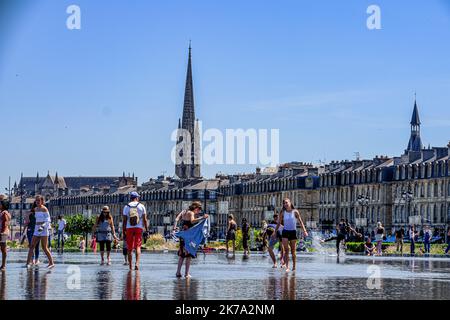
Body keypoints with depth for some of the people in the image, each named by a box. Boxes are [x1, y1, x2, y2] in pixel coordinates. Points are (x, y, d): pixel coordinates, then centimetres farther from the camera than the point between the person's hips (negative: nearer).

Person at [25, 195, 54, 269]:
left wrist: (43, 226, -25)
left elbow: (48, 220, -12)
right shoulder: (35, 209, 14)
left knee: (44, 248, -7)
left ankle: (51, 263, 0)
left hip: (44, 230, -7)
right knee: (31, 246, 2)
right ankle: (28, 262, 3)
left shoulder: (44, 209, -8)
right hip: (37, 229, 7)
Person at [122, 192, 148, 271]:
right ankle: (137, 263, -22)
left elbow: (124, 220, 3)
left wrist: (124, 231, 7)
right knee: (138, 246, -1)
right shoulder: (141, 206, 3)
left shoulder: (126, 207, 5)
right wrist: (147, 230, 5)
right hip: (139, 228, -1)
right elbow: (145, 219, 0)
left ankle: (130, 266, 11)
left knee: (130, 249, 8)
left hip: (129, 228, 1)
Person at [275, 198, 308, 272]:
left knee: (293, 251, 6)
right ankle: (287, 267, -14)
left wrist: (304, 230, -12)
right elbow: (279, 223, 10)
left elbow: (300, 221, -2)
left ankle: (294, 266, 22)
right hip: (285, 232, 1)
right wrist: (275, 232, 8)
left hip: (293, 232, -1)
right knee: (286, 250, -11)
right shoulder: (283, 213, 2)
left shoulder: (295, 212, -3)